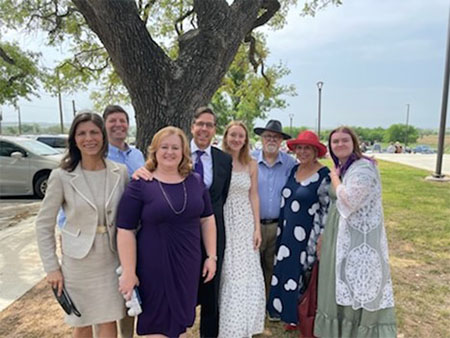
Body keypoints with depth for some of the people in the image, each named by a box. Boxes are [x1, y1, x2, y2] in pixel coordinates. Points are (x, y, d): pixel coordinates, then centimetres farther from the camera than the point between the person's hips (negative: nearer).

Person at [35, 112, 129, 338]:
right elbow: (44, 224, -4)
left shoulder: (120, 172, -5)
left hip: (112, 260, 1)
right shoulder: (62, 176, -11)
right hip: (78, 262, -1)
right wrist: (51, 267, -6)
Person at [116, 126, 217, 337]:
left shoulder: (196, 182, 1)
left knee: (181, 319, 19)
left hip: (188, 263, 4)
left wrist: (211, 256, 5)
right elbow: (125, 231, -11)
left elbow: (207, 220, 7)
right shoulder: (139, 185, -11)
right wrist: (128, 272, -12)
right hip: (154, 266, -3)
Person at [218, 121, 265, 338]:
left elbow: (253, 197, 7)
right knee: (226, 276, 3)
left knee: (246, 276, 5)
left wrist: (257, 228, 2)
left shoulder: (251, 165, 6)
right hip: (223, 223, -2)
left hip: (245, 224, 3)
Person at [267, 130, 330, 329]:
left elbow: (327, 209, -12)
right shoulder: (294, 170, 7)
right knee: (285, 272, 13)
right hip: (286, 233, 6)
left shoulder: (324, 175, -13)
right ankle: (289, 315, 32)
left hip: (307, 235, -6)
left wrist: (321, 239, -13)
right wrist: (281, 230, 17)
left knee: (302, 274, 5)